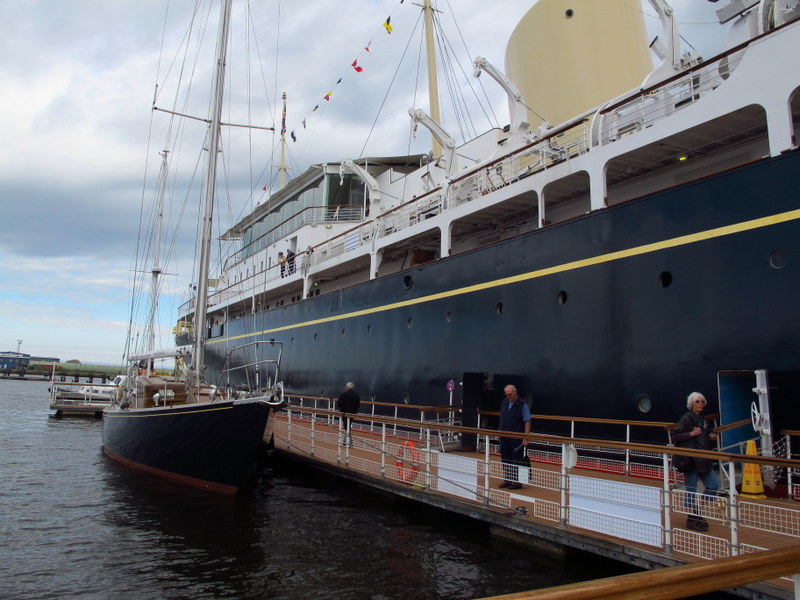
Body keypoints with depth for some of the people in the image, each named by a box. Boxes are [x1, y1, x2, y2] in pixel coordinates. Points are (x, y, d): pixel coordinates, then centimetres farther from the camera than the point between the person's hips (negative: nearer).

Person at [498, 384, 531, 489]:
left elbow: (527, 422, -12)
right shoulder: (504, 402, 8)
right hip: (504, 437, 6)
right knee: (505, 459, 11)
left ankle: (517, 482, 7)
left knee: (516, 460, -1)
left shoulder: (522, 404, -10)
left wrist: (526, 438, -17)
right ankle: (507, 480, 21)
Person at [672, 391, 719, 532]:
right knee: (691, 489, -1)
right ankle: (691, 519, 11)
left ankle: (699, 513, 25)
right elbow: (675, 436, -17)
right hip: (690, 460, -9)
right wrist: (691, 433, -24)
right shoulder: (686, 418, -13)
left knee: (714, 485, 10)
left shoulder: (703, 420, 12)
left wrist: (711, 437, 7)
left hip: (704, 459, 9)